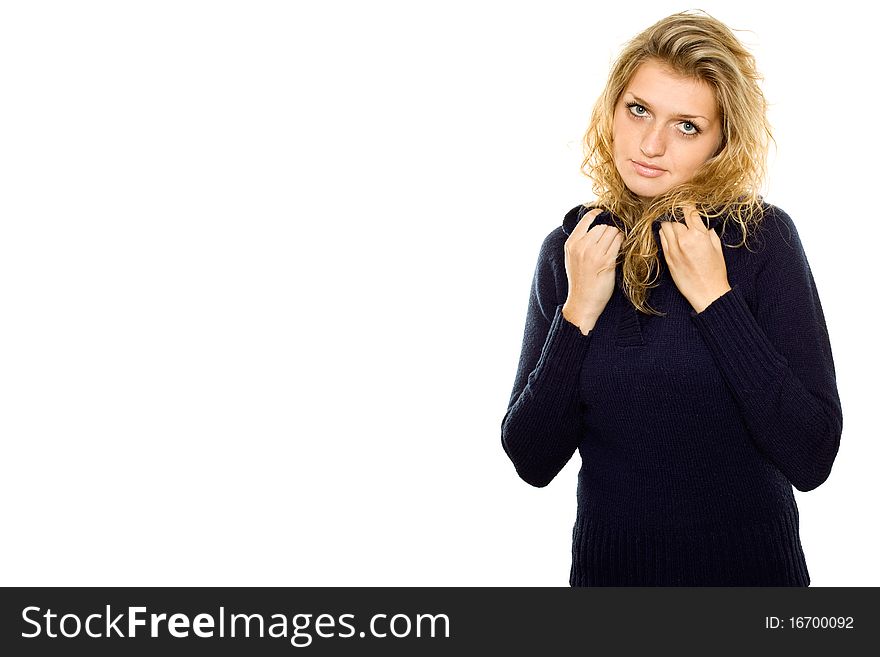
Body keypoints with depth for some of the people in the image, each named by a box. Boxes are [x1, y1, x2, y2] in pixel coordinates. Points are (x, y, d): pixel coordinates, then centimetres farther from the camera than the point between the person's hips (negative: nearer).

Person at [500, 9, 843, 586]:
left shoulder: (761, 236, -12)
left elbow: (812, 459, -19)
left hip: (750, 566, -2)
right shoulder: (569, 247, -5)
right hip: (607, 565, 2)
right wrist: (577, 315, -17)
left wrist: (715, 300, -22)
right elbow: (532, 462, -7)